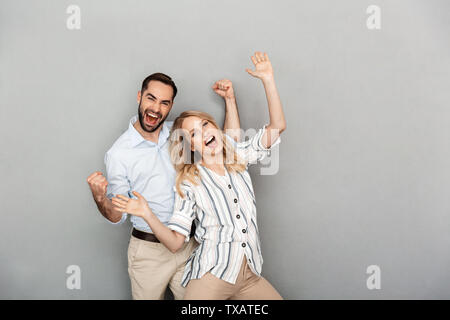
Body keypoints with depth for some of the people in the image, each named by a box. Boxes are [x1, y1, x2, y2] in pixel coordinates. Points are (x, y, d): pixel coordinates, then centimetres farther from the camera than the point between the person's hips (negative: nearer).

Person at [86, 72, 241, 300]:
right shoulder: (118, 153, -10)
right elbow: (117, 216, -7)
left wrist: (229, 99, -3)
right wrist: (100, 198, -28)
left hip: (188, 246, 4)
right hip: (148, 251, -3)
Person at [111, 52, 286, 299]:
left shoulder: (238, 156, 5)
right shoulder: (189, 183, -5)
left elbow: (277, 126, -1)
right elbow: (175, 242, -8)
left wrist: (268, 79, -7)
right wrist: (147, 215, -25)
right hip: (210, 278, -4)